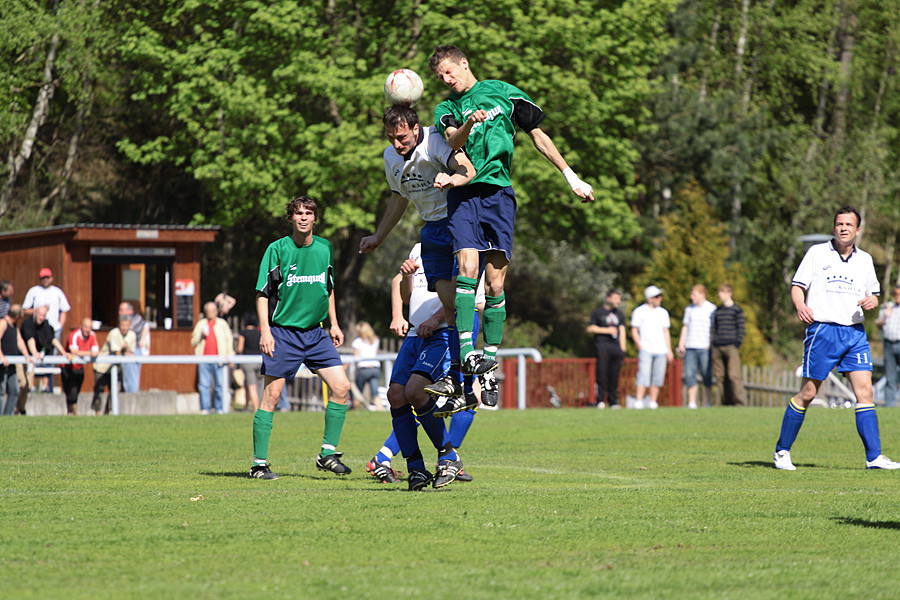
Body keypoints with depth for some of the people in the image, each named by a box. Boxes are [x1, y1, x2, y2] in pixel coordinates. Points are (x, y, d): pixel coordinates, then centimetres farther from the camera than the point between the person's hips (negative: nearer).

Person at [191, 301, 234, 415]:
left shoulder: (222, 323, 13)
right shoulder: (200, 324, 15)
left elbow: (229, 338, 13)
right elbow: (193, 342, 13)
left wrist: (229, 355, 3)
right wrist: (201, 335, -7)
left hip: (218, 359, -1)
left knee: (219, 385, -3)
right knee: (204, 385, -4)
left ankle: (219, 408, 3)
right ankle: (204, 408, -2)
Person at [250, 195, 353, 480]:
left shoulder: (324, 248, 7)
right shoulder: (277, 249, -7)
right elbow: (262, 293, -6)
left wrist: (333, 324, 18)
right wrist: (265, 330, -14)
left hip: (315, 332, 5)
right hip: (283, 332, -5)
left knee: (341, 387, -5)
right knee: (271, 395, -4)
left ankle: (327, 454, 5)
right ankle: (259, 463, 3)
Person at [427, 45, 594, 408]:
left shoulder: (502, 92, 11)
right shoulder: (447, 109, 13)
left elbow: (537, 136, 16)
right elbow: (453, 143, -8)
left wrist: (571, 177, 14)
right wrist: (468, 124, -30)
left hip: (499, 192, 0)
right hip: (463, 195, 0)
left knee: (495, 283, -4)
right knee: (468, 267, -20)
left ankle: (489, 361, 1)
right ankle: (467, 351, -23)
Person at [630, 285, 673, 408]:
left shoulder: (663, 312, 15)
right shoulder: (639, 311, 3)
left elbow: (666, 332, 18)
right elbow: (634, 331, 3)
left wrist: (669, 351, 12)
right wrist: (640, 347, -8)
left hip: (661, 350, 4)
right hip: (646, 350, -4)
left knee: (658, 378, 1)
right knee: (644, 376, -16)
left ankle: (653, 402, 6)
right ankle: (639, 402, -18)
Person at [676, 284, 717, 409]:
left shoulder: (711, 309, 2)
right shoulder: (689, 309, 14)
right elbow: (685, 327, 17)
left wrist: (711, 344, -9)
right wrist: (681, 345, 9)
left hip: (705, 347, -4)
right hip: (690, 347, 4)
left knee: (707, 376, -1)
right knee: (689, 375, -3)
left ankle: (707, 403, 4)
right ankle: (692, 402, 0)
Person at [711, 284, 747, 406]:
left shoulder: (737, 310, 3)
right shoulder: (717, 311, 19)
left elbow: (741, 328, 1)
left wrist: (737, 344, -7)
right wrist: (712, 342, 11)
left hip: (731, 346, -6)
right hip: (717, 347, 6)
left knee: (734, 375, -13)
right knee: (719, 375, 1)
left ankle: (740, 401, -11)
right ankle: (727, 401, 7)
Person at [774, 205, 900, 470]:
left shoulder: (865, 260, 13)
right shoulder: (817, 253, 2)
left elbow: (873, 293, 21)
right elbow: (797, 286, 1)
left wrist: (872, 300, -3)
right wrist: (801, 306, -20)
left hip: (855, 332, 4)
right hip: (822, 330, -4)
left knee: (865, 391, -6)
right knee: (808, 393, -2)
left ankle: (874, 457, -6)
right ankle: (782, 451, 11)